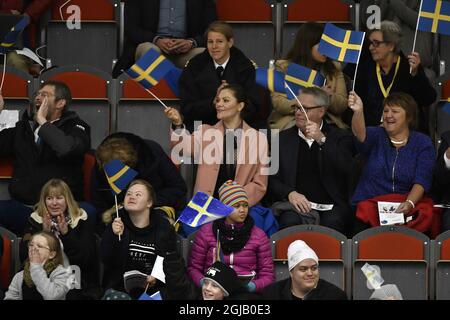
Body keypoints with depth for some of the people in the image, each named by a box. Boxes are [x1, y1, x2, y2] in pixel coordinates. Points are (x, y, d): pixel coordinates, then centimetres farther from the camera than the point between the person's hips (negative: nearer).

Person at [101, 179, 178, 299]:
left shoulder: (163, 227, 4)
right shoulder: (117, 224, 6)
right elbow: (108, 261, -3)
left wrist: (156, 278, -10)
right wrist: (115, 236, -18)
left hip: (153, 290, 0)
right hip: (120, 288, 0)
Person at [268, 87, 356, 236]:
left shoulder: (340, 137, 10)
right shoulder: (284, 138, 17)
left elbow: (348, 170, -7)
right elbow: (271, 179, 12)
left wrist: (322, 140, -14)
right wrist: (290, 193, -8)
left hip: (332, 207, -1)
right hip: (298, 205, 1)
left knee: (331, 224, -34)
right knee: (290, 223, -32)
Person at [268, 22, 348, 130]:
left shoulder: (334, 69, 18)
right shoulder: (284, 67, 8)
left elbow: (342, 106, 12)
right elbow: (278, 103, -4)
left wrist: (329, 97, -12)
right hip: (291, 120, -2)